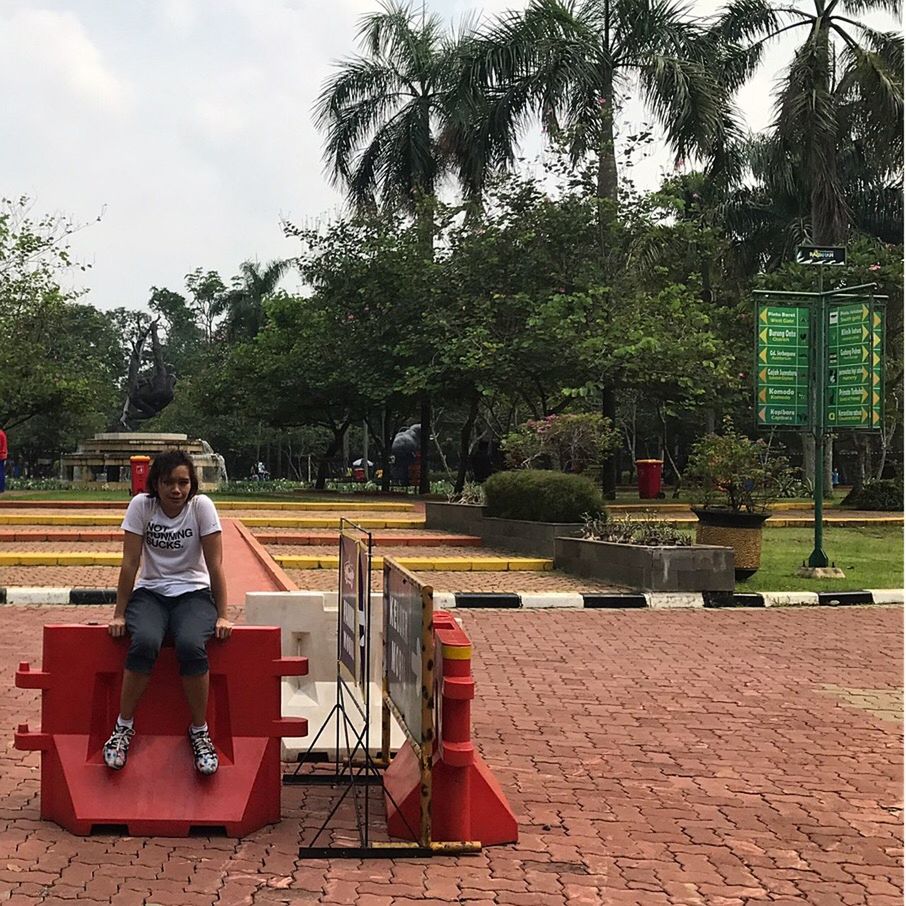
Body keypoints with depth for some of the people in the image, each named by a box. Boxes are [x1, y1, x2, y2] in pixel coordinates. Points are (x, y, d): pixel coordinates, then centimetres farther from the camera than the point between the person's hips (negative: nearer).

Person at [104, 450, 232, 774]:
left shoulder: (202, 506, -10)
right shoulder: (141, 505, -9)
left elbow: (215, 565, -9)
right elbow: (130, 563, -8)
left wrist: (222, 616, -11)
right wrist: (119, 614, -8)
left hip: (193, 592, 0)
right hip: (150, 592, 1)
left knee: (191, 646, -33)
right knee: (144, 643, -32)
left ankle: (199, 730, -13)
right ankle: (124, 726, -13)